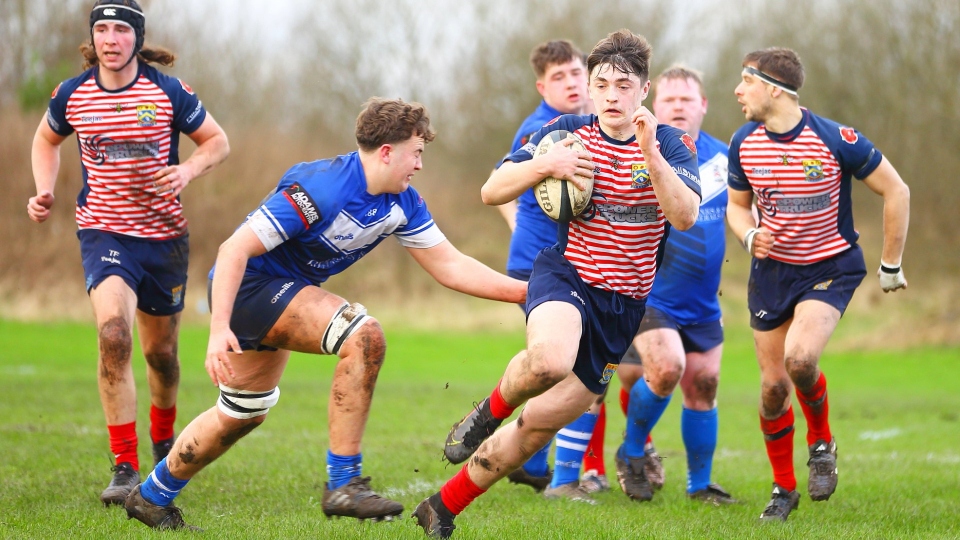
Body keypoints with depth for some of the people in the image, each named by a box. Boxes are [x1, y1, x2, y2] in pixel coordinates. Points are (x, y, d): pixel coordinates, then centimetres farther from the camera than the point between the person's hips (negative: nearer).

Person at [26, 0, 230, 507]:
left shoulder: (168, 92, -8)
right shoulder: (71, 94, -3)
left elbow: (217, 141, 4)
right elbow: (46, 139, 18)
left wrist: (187, 171, -15)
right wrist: (44, 191, 2)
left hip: (164, 235, 1)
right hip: (103, 232, -1)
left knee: (161, 352, 13)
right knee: (112, 331, -25)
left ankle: (163, 441, 45)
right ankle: (125, 468, -20)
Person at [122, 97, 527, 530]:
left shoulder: (402, 204, -4)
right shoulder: (321, 190, -29)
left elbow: (449, 266, 3)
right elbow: (235, 249, -28)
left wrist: (522, 291, -5)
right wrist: (219, 329, -33)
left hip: (285, 291, 10)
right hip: (249, 283, -10)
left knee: (243, 415, 21)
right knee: (364, 336, -27)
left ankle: (153, 496, 38)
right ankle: (343, 484, -23)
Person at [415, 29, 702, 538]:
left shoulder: (671, 144, -2)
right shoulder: (566, 132, -1)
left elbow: (685, 216, -19)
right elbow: (491, 191, -2)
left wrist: (651, 155, -32)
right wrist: (545, 165, -19)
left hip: (623, 305, 2)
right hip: (566, 276, -2)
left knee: (537, 427, 5)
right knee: (550, 360, -39)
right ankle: (491, 409, -6)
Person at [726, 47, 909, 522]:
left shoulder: (836, 140, -18)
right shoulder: (744, 144, -4)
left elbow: (896, 191, -7)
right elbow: (737, 205, 13)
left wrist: (890, 266, -2)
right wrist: (749, 235, -11)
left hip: (830, 269, -4)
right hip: (771, 270, 4)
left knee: (799, 359, -28)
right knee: (773, 384, 2)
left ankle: (821, 442, 3)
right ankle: (783, 489, 22)